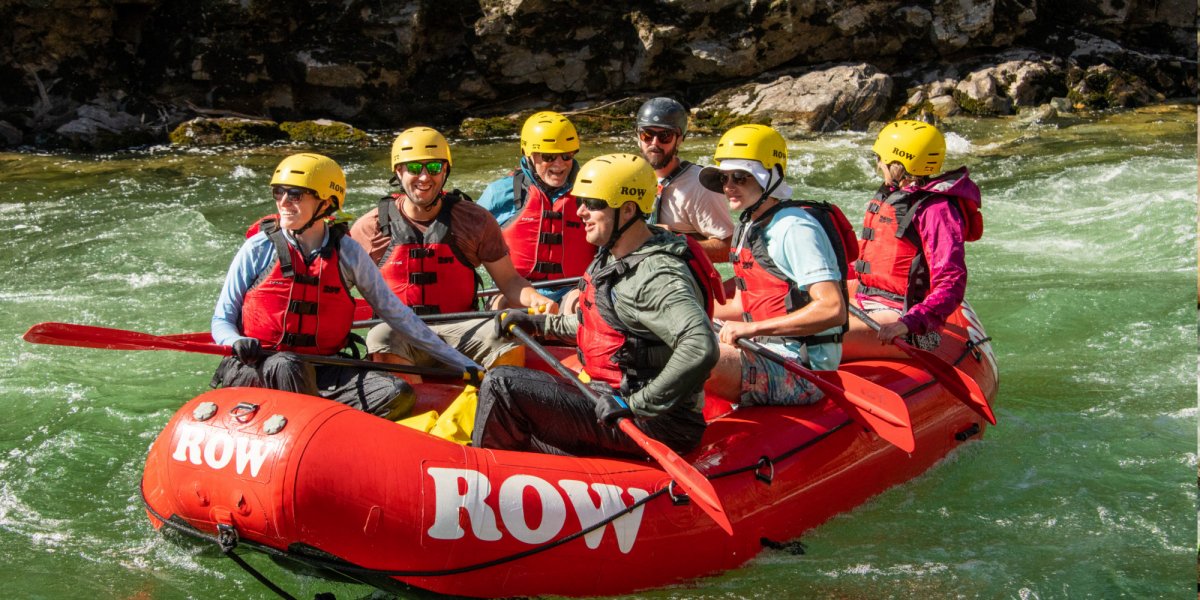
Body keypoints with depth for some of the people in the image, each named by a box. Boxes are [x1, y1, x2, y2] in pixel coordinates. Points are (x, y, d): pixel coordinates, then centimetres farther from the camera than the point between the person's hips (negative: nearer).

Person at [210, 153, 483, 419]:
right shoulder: (258, 249, -1)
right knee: (286, 368, -38)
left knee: (399, 395, -19)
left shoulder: (348, 253, 3)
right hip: (256, 369, -2)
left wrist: (462, 363, 5)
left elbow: (396, 313, 8)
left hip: (323, 372, 3)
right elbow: (222, 320, 4)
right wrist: (237, 342, -22)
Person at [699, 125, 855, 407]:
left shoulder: (794, 227, -15)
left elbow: (832, 310, -24)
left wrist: (750, 329, -23)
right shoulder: (749, 227, 15)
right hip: (769, 353, 10)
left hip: (804, 369, -10)